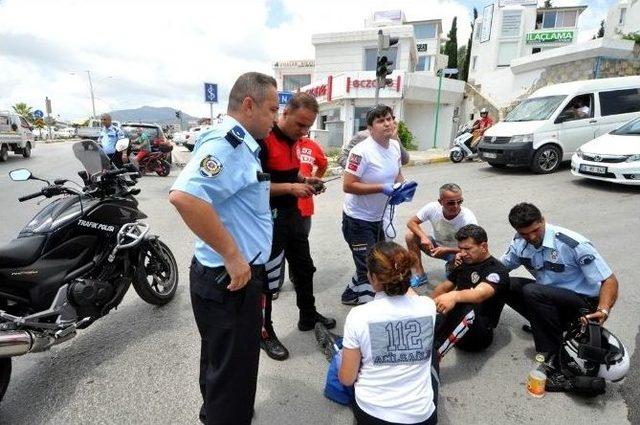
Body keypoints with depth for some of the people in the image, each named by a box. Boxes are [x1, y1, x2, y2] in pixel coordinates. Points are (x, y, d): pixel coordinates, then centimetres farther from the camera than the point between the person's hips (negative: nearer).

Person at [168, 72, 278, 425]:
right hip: (230, 279, -11)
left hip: (239, 275, 11)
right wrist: (232, 256, -30)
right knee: (233, 369, 10)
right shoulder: (226, 143, -22)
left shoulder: (242, 145, 11)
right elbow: (184, 196, -37)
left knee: (225, 363, 29)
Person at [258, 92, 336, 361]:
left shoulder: (293, 139, 8)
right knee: (268, 278, 3)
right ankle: (264, 332, 22)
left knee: (304, 268, 20)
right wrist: (290, 188, -25)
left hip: (293, 213, 9)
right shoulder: (263, 140, -19)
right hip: (270, 218, -9)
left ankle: (308, 315, 40)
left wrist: (304, 180, 3)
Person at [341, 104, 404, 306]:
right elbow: (348, 186, -27)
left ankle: (352, 294, 44)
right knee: (369, 268, -2)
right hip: (358, 219, -9)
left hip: (377, 217, 9)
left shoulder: (395, 145, 1)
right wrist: (381, 188, -30)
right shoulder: (362, 152, -24)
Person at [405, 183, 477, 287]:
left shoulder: (468, 219, -28)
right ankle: (420, 275, -5)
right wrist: (423, 237, -31)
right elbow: (411, 222, -12)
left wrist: (446, 250, -35)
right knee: (410, 236, -19)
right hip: (437, 246, 4)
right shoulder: (433, 208, -22)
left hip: (457, 251, -3)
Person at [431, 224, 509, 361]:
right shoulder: (464, 263, 12)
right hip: (454, 320, 7)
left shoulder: (497, 270, -10)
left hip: (479, 332, -7)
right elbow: (443, 287, 22)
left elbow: (480, 294, -32)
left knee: (468, 310, -40)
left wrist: (454, 296, -53)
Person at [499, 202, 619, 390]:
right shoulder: (520, 243, -7)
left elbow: (610, 281, -19)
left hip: (584, 302, -6)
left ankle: (555, 362, -23)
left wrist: (603, 311, -38)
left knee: (533, 291, -33)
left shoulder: (574, 244, -23)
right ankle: (546, 324, 0)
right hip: (549, 295, 6)